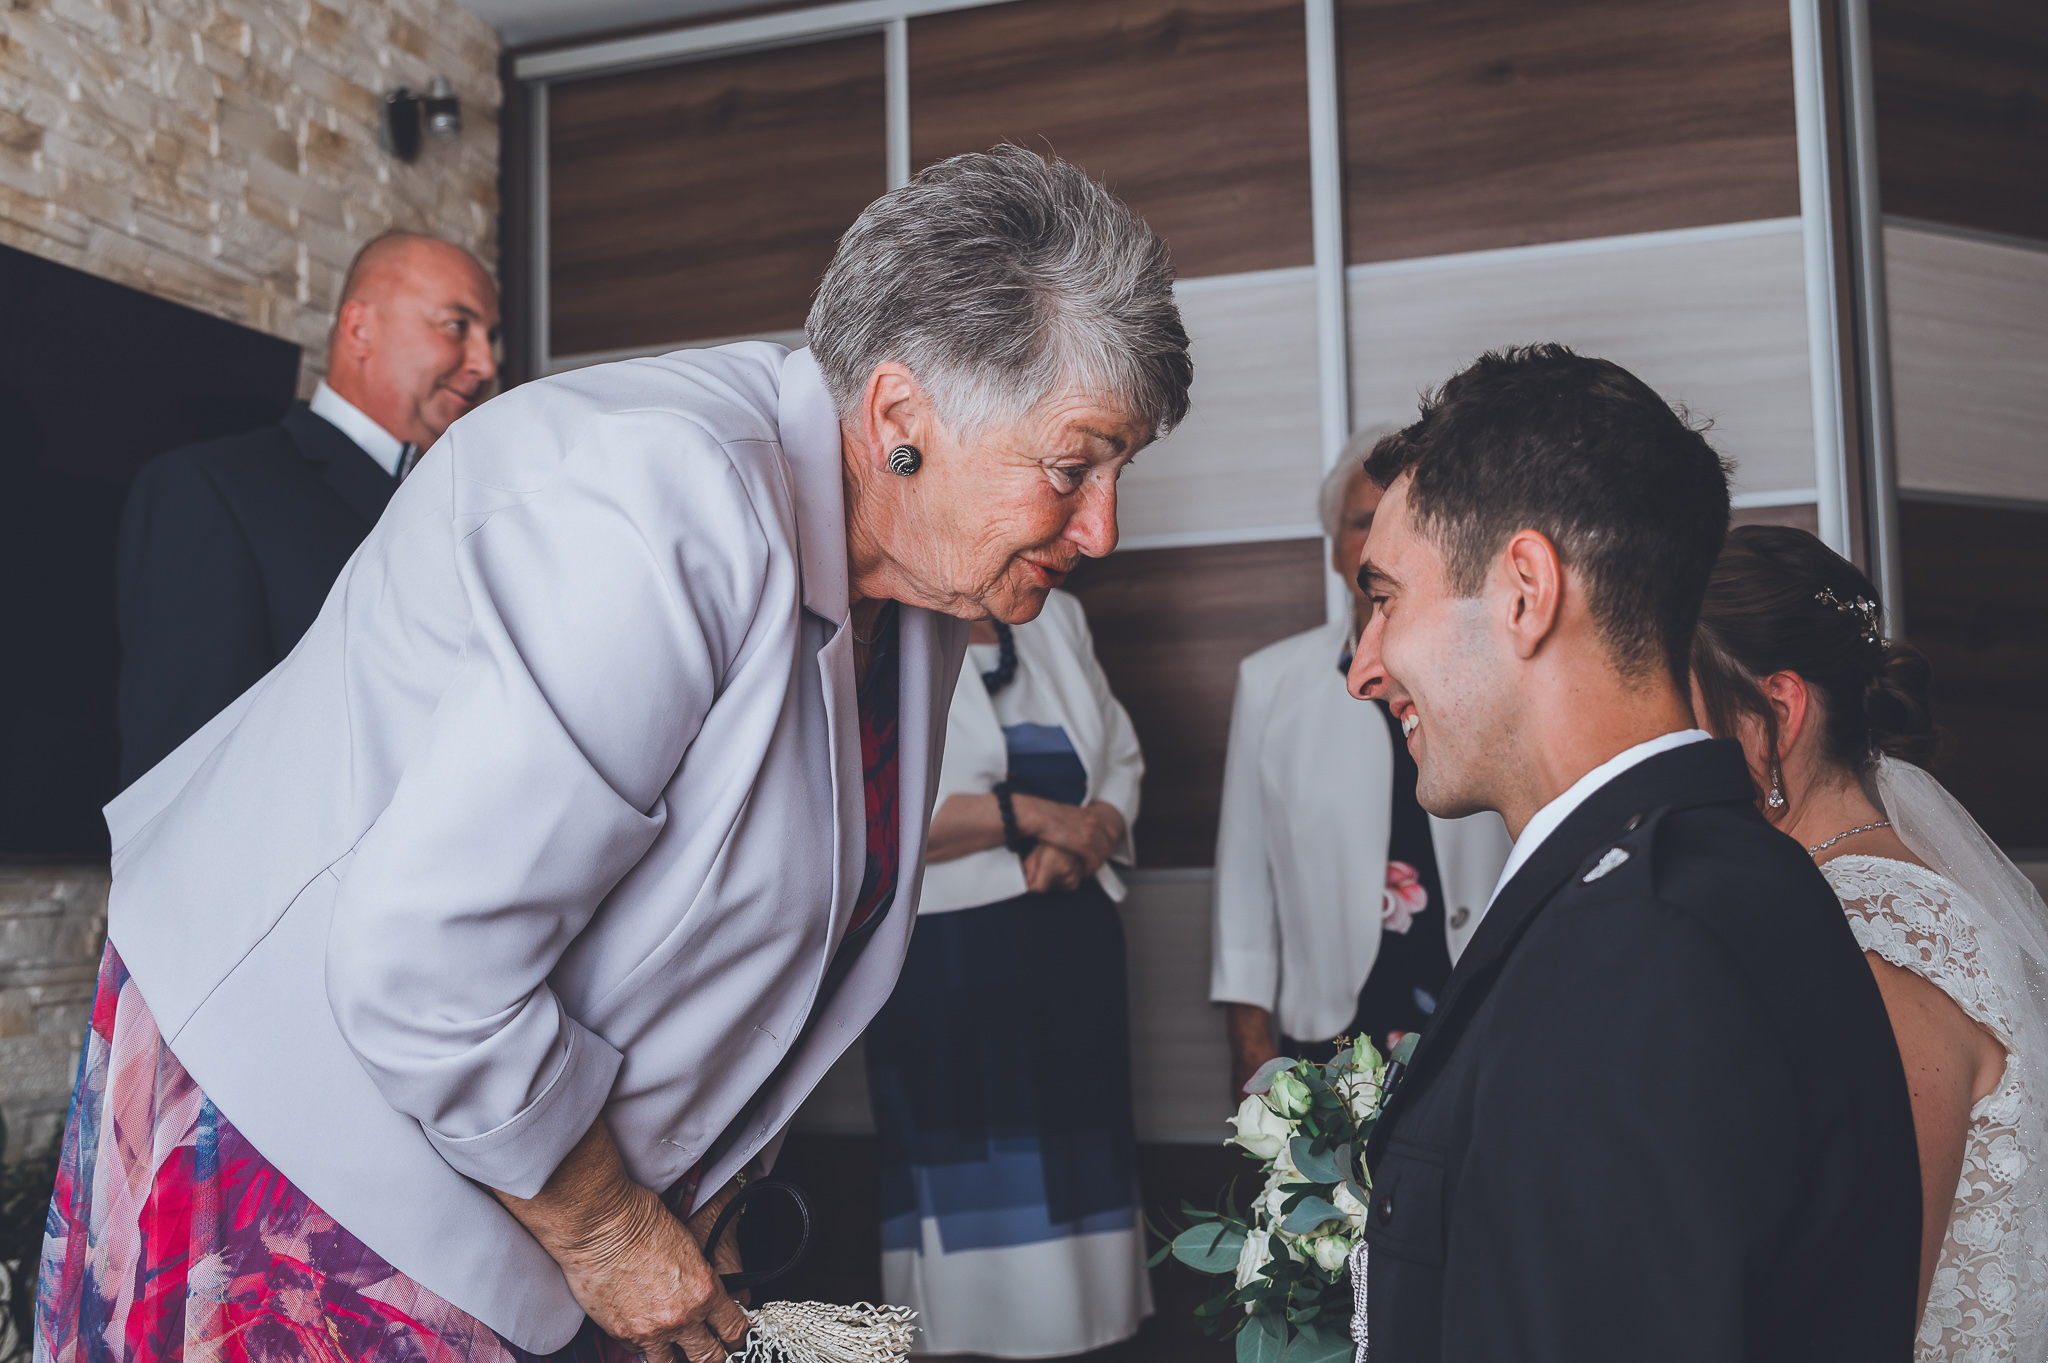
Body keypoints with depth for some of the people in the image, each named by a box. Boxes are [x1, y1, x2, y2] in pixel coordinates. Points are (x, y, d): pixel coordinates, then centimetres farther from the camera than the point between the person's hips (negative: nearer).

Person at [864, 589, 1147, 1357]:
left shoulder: (1056, 617, 14)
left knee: (1076, 1167, 6)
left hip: (1075, 940, 6)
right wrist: (1027, 815, -15)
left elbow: (1122, 758, 13)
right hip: (945, 955, -5)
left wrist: (1086, 839, -8)